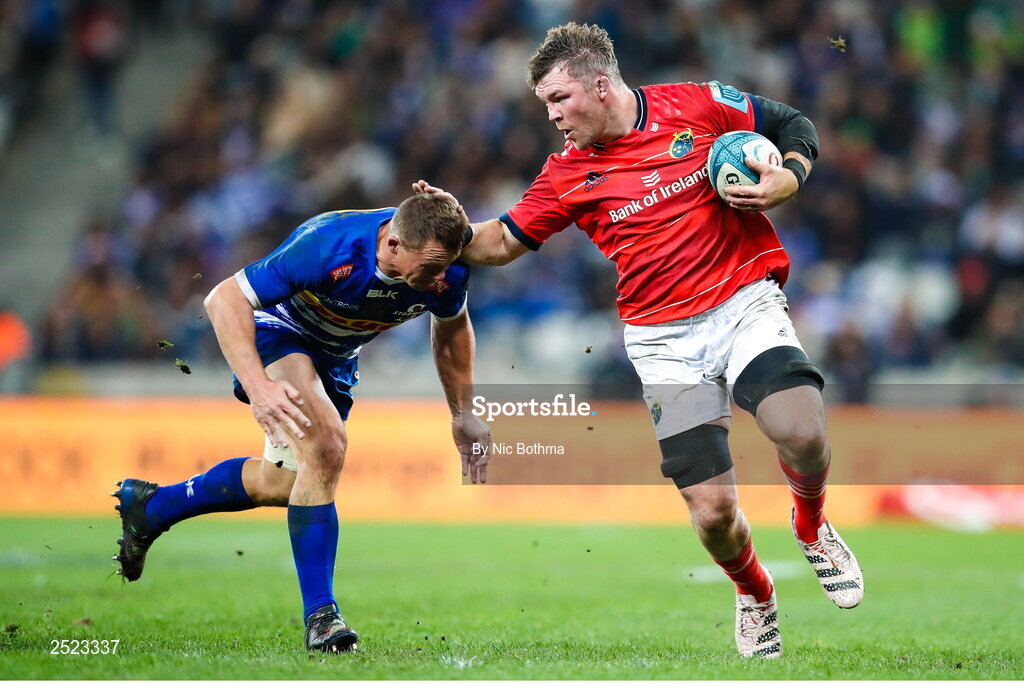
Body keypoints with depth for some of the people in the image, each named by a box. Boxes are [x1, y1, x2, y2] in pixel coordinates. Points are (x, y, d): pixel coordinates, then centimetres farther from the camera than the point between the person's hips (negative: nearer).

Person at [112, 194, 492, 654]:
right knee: (325, 445, -30)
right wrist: (257, 387, -43)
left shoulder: (446, 271, -24)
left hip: (335, 356, 7)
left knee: (281, 485, 16)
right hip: (277, 331, -7)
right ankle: (320, 614, -22)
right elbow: (224, 299, -33)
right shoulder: (327, 247, -39)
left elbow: (452, 328, 2)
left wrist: (462, 415, 6)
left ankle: (151, 506, 38)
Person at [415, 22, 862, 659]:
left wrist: (786, 182, -8)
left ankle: (811, 526, 7)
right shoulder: (568, 175, 4)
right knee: (713, 512, -10)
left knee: (802, 434, -29)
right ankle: (755, 595, 25)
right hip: (662, 338, 1)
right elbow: (504, 241, 12)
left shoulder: (697, 105, -1)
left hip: (745, 301, -1)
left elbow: (796, 125, 11)